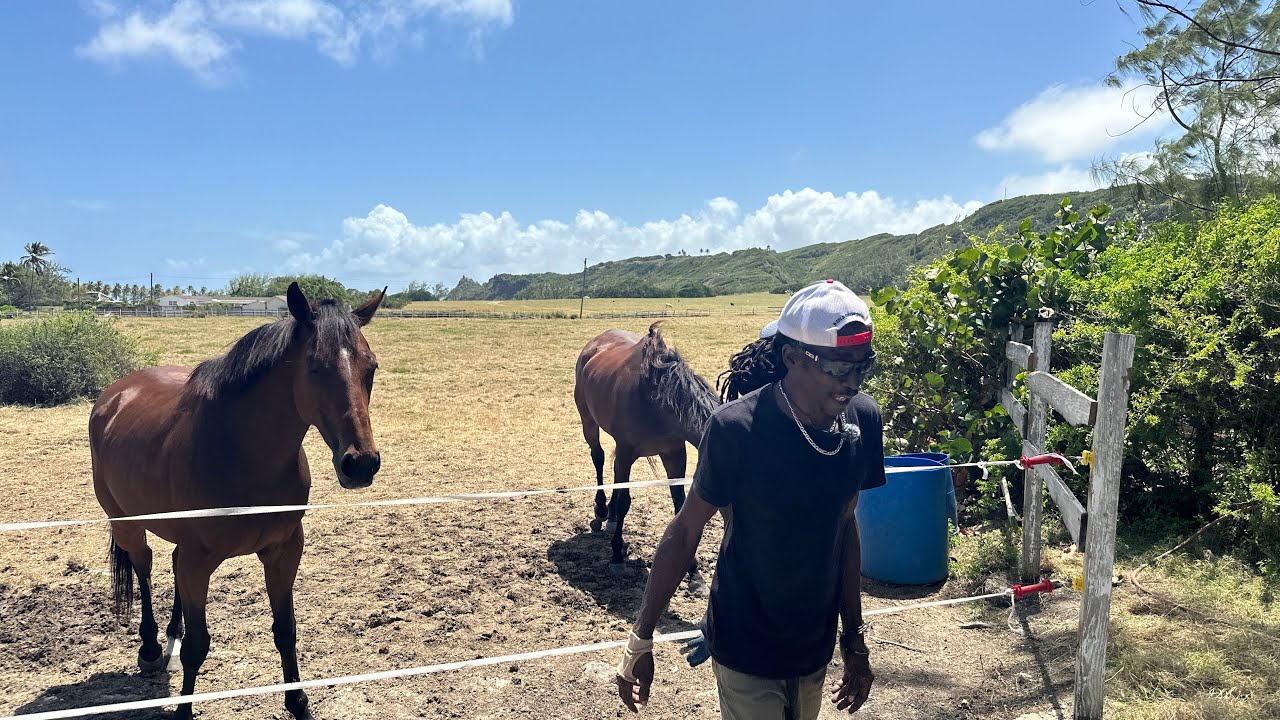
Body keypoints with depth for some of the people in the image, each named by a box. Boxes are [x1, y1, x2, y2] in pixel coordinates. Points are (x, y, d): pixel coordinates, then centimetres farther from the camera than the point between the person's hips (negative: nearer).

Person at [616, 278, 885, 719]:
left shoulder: (864, 419, -10)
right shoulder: (737, 427, -25)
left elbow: (844, 525, 2)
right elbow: (686, 531, -15)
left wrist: (853, 638, 9)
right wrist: (641, 640, -10)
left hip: (814, 647, 5)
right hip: (747, 650, -5)